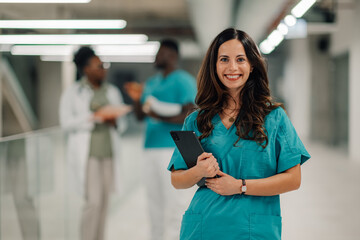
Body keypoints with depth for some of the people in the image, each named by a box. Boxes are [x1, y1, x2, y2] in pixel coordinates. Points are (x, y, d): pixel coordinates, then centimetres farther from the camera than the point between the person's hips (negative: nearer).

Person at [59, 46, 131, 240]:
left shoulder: (112, 92, 12)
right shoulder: (72, 93, 0)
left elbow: (122, 124, 16)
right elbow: (66, 123, -8)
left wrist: (115, 121, -8)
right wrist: (96, 116, -16)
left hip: (109, 153, 5)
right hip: (86, 154, -4)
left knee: (103, 203, 6)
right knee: (94, 202, -12)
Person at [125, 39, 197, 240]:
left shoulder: (183, 81, -3)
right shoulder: (151, 83, 20)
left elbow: (190, 116, -12)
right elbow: (140, 115, 19)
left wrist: (162, 117, -21)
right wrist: (137, 98, 2)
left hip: (175, 150, -7)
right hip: (152, 149, 8)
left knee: (175, 206, -9)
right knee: (156, 206, 8)